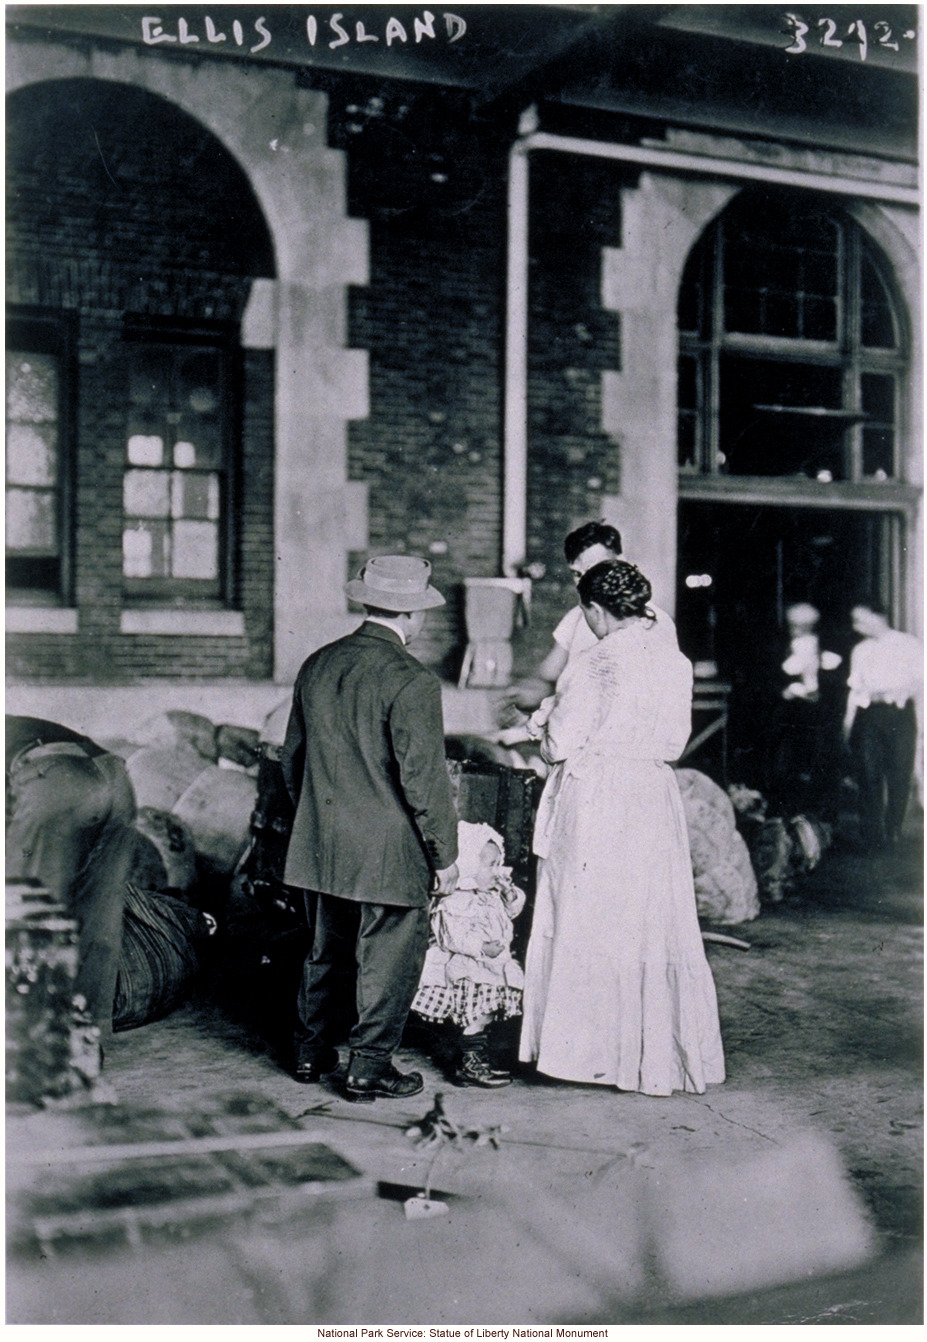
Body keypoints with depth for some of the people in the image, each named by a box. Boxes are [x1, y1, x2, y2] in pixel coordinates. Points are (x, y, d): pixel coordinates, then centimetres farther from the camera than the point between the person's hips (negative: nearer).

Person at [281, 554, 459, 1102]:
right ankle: (370, 1067, 14)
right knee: (389, 957, 7)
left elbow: (293, 755, 12)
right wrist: (445, 853, -8)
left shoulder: (317, 665, 4)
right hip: (389, 852, -7)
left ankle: (312, 1051, 31)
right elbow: (424, 778, -18)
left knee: (327, 950, 20)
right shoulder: (412, 682, -18)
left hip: (320, 847, 7)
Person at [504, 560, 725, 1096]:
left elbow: (561, 744, -10)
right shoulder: (677, 663, 3)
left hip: (595, 798, -5)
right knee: (657, 927, 11)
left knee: (588, 923, 6)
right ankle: (660, 1049, 18)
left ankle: (593, 1047, 14)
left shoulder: (594, 665, -13)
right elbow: (675, 742, 10)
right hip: (654, 798, 5)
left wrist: (536, 727, 10)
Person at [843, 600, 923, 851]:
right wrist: (848, 721, 10)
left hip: (899, 714, -3)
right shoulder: (860, 651, 17)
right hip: (868, 716, 3)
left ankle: (892, 835, 12)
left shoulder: (907, 644, 4)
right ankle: (872, 838, 1)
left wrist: (894, 693, -14)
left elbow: (919, 680, 0)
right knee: (868, 776, -4)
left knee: (899, 776, -1)